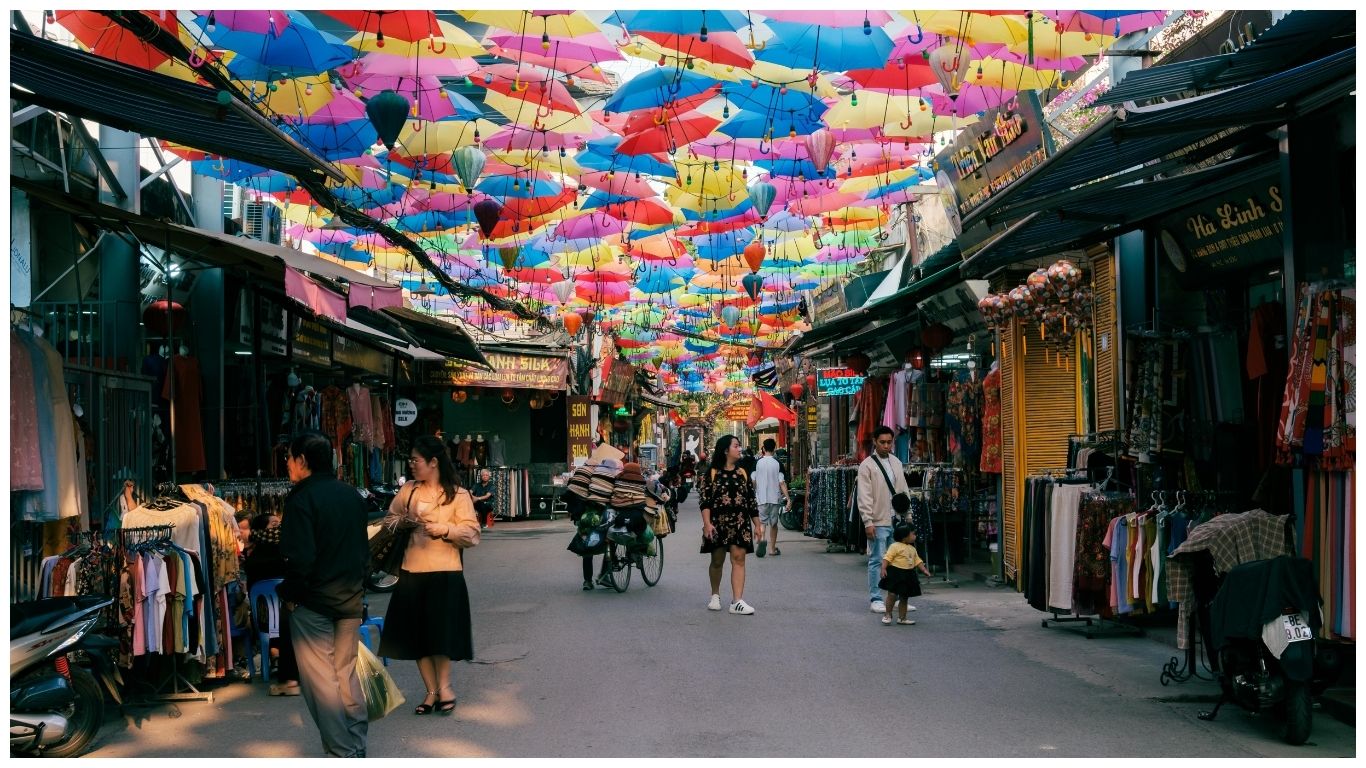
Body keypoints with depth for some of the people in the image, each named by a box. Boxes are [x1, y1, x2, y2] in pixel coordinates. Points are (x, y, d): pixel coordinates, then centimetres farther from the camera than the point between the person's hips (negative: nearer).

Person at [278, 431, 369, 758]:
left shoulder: (302, 498, -15)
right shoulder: (352, 495, 8)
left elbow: (300, 556, -21)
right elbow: (364, 548, 14)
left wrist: (289, 593, -8)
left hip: (313, 600, -7)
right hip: (351, 597, 7)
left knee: (320, 679, 1)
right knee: (347, 673, 16)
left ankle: (344, 752, 2)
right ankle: (358, 747, 21)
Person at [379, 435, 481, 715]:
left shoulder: (458, 495, -3)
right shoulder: (408, 490, 7)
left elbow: (471, 535, -7)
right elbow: (391, 517, 21)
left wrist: (444, 529, -21)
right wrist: (396, 522, -1)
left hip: (445, 573, -4)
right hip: (412, 573, 4)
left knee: (441, 632, 0)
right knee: (416, 634, 7)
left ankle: (443, 686, 19)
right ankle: (432, 690, 19)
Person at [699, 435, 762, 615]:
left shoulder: (743, 473, 10)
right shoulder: (713, 473, 0)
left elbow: (751, 501, 11)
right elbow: (705, 500, -5)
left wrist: (758, 525, 9)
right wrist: (707, 523, -15)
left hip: (740, 523, 2)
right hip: (718, 522, -2)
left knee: (738, 558, -8)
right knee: (717, 560, 8)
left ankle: (737, 601, -11)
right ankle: (715, 595, 28)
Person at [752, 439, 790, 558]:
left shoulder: (757, 462, -1)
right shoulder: (777, 463, -5)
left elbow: (753, 481, 2)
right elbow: (782, 483, -9)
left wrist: (753, 494, 17)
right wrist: (788, 498, -6)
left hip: (761, 498, 0)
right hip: (775, 497, 0)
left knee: (762, 521, -1)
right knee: (773, 523, 13)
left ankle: (762, 539, -30)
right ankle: (773, 548, 19)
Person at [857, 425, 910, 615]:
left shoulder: (896, 463, 13)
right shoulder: (867, 465, -5)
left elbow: (903, 491, 17)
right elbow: (864, 497, -9)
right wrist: (868, 521, -15)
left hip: (897, 521, 6)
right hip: (878, 522, -6)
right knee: (877, 560, -2)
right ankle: (876, 599, 5)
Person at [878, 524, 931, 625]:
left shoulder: (912, 549, 13)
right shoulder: (895, 547, -12)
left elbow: (917, 561, 17)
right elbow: (887, 558, -16)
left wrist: (924, 570, 7)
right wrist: (883, 569, -25)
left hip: (908, 576, 7)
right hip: (895, 574, -7)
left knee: (904, 598, 11)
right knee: (892, 595, -7)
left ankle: (902, 618, 18)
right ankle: (887, 614, 9)